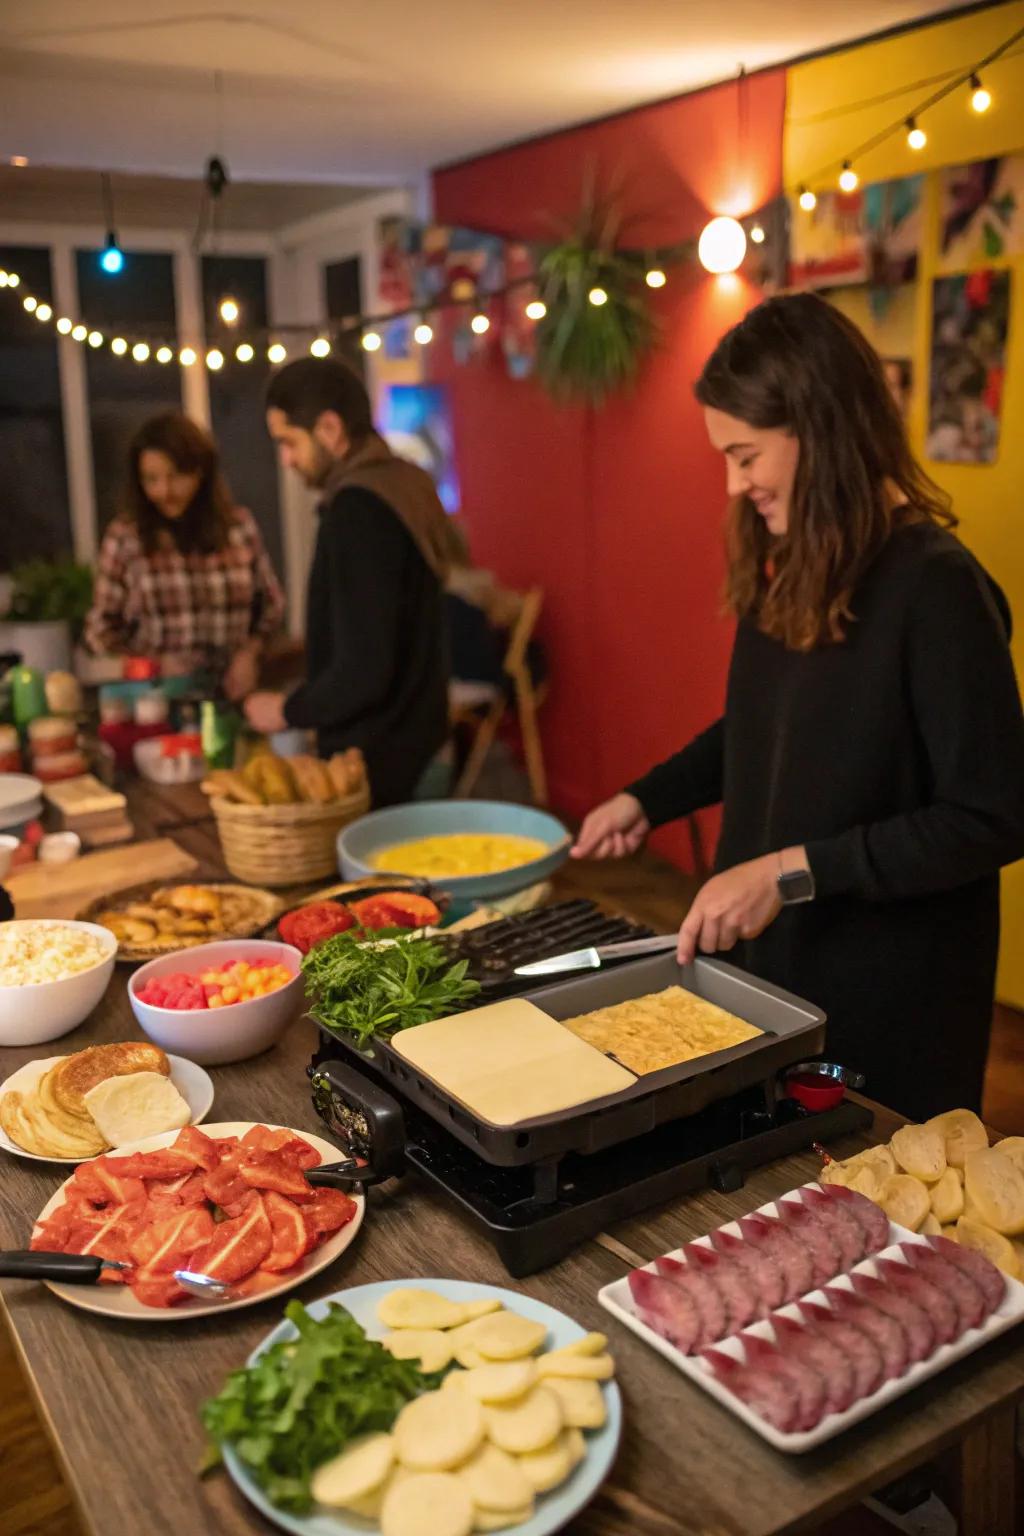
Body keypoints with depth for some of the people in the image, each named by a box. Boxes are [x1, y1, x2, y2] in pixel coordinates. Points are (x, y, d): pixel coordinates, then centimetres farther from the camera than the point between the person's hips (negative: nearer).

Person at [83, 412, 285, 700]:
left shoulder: (239, 525, 4)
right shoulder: (124, 536, -1)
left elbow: (271, 603, 18)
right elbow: (101, 629, 8)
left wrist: (250, 651, 2)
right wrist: (154, 664, -6)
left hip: (231, 697, 2)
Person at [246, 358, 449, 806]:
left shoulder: (359, 506, -21)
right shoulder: (406, 483, 6)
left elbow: (363, 673, -24)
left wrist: (287, 711, -8)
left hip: (374, 761, -9)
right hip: (415, 745, 9)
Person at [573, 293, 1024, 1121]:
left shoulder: (935, 587, -20)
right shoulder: (786, 571, 2)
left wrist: (792, 873, -23)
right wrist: (646, 799, 8)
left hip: (888, 995, -7)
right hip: (767, 958, 7)